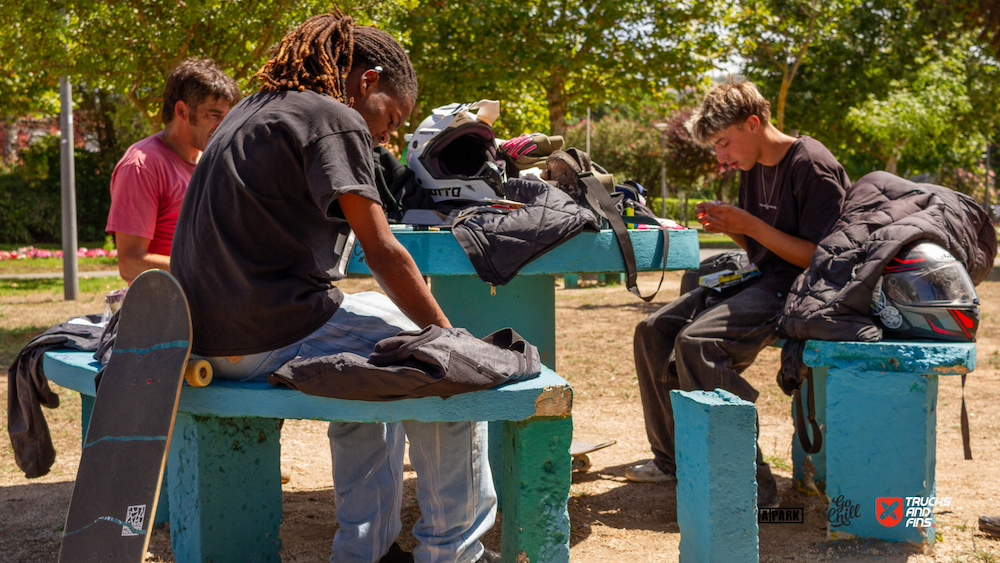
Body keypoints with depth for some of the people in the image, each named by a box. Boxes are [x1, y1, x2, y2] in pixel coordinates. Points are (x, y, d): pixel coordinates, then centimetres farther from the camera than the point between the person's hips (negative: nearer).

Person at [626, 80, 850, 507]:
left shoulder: (812, 166, -16)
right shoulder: (753, 168, 12)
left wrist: (749, 224, -19)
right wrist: (728, 226, 0)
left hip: (797, 288, -10)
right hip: (761, 280, 10)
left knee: (697, 341, -29)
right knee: (654, 331, 3)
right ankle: (674, 458, 13)